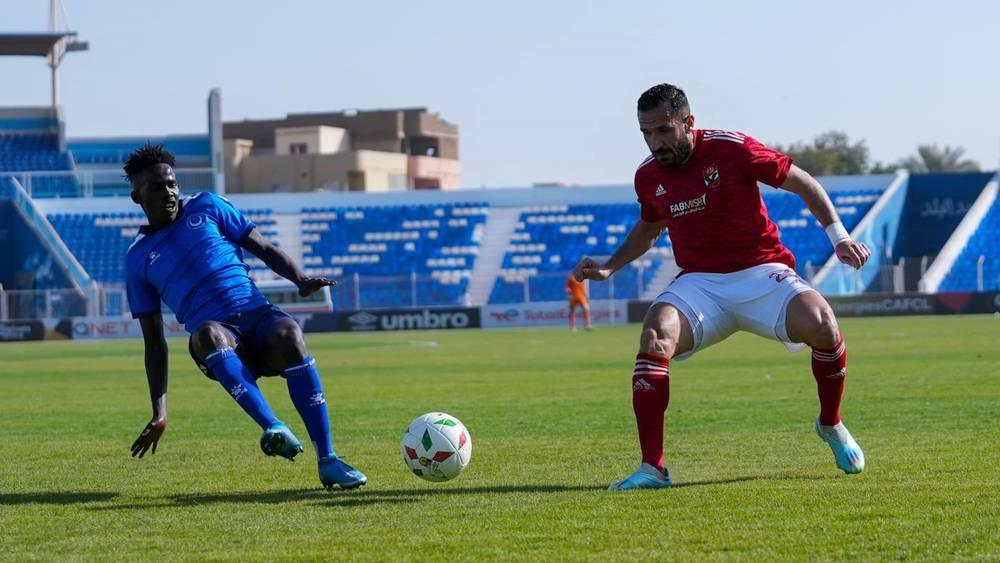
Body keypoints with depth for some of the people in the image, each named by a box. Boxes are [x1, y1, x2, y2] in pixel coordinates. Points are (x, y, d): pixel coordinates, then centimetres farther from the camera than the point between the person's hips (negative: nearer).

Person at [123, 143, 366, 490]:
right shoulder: (138, 258, 14)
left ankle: (327, 459, -34)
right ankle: (273, 428, -54)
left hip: (257, 314, 1)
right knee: (208, 333, -38)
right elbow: (154, 342, 14)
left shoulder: (206, 207, 15)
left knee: (288, 334, -34)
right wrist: (159, 413, 6)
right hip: (216, 341, -1)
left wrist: (300, 280, -7)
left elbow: (265, 249, 14)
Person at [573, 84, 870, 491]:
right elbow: (648, 228, 27)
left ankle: (831, 425, 2)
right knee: (655, 337, -28)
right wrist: (610, 267, 14)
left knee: (822, 325, -28)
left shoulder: (731, 149, -10)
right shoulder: (648, 176, 4)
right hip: (699, 284, 3)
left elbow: (801, 182, -1)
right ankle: (652, 468, -27)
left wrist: (838, 235, -8)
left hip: (761, 273, -2)